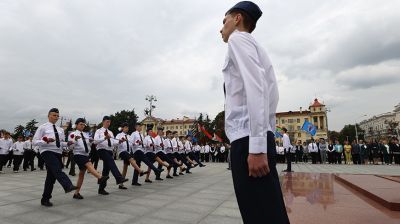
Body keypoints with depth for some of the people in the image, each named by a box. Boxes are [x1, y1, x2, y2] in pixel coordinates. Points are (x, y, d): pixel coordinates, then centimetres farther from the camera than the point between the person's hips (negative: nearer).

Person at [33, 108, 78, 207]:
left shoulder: (60, 130, 17)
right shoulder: (43, 127, 1)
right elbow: (35, 142, -3)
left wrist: (67, 143, -2)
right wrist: (46, 141, -21)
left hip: (58, 153, 6)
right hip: (47, 152, -6)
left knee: (51, 176, 10)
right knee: (57, 169, -30)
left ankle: (45, 199, 21)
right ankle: (68, 186, -49)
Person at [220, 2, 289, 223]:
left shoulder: (238, 39, 2)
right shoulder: (256, 48, 28)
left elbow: (254, 87, -15)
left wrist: (256, 147, -21)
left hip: (247, 138, -9)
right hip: (261, 137, 9)